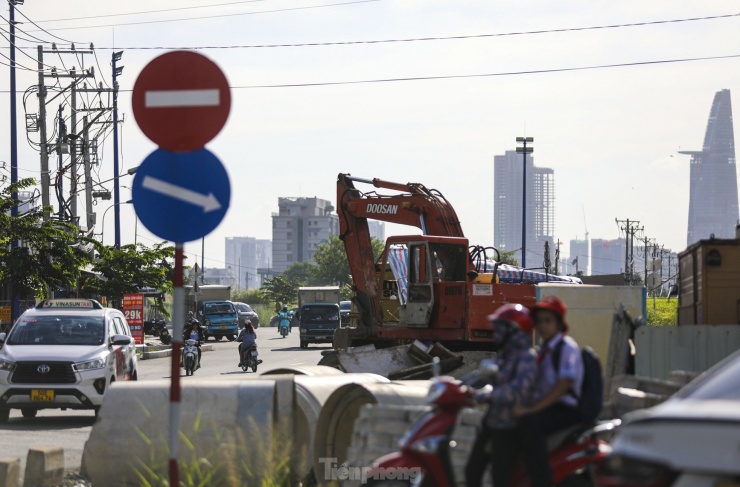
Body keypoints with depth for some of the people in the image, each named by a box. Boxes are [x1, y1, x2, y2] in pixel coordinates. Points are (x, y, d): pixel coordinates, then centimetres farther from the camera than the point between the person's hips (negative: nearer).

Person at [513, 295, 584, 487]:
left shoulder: (567, 347, -10)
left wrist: (532, 409, -27)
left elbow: (563, 385, -20)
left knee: (528, 423, -35)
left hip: (566, 410, -10)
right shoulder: (544, 349, 17)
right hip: (545, 405, 10)